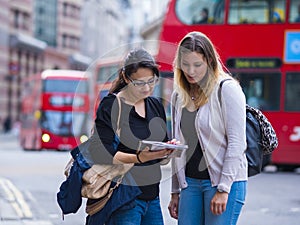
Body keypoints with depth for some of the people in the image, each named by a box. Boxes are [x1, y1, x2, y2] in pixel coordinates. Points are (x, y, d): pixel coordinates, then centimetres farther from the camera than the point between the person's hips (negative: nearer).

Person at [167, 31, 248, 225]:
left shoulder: (227, 90, -7)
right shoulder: (179, 96, 12)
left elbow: (236, 143, -11)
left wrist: (223, 189, -16)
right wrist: (175, 191, 16)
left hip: (226, 182, -6)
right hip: (190, 183, 6)